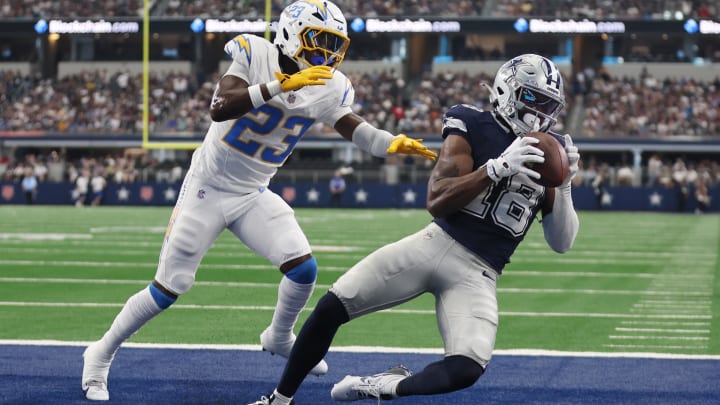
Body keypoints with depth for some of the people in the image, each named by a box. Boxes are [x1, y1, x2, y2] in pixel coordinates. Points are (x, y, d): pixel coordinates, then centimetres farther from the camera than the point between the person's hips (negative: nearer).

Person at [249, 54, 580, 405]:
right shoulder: (473, 128, -2)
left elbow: (562, 243, 3)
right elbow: (437, 201, -14)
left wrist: (563, 185, -14)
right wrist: (498, 168, -25)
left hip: (476, 275, 1)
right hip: (435, 244, -1)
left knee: (466, 369, -25)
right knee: (331, 307, -8)